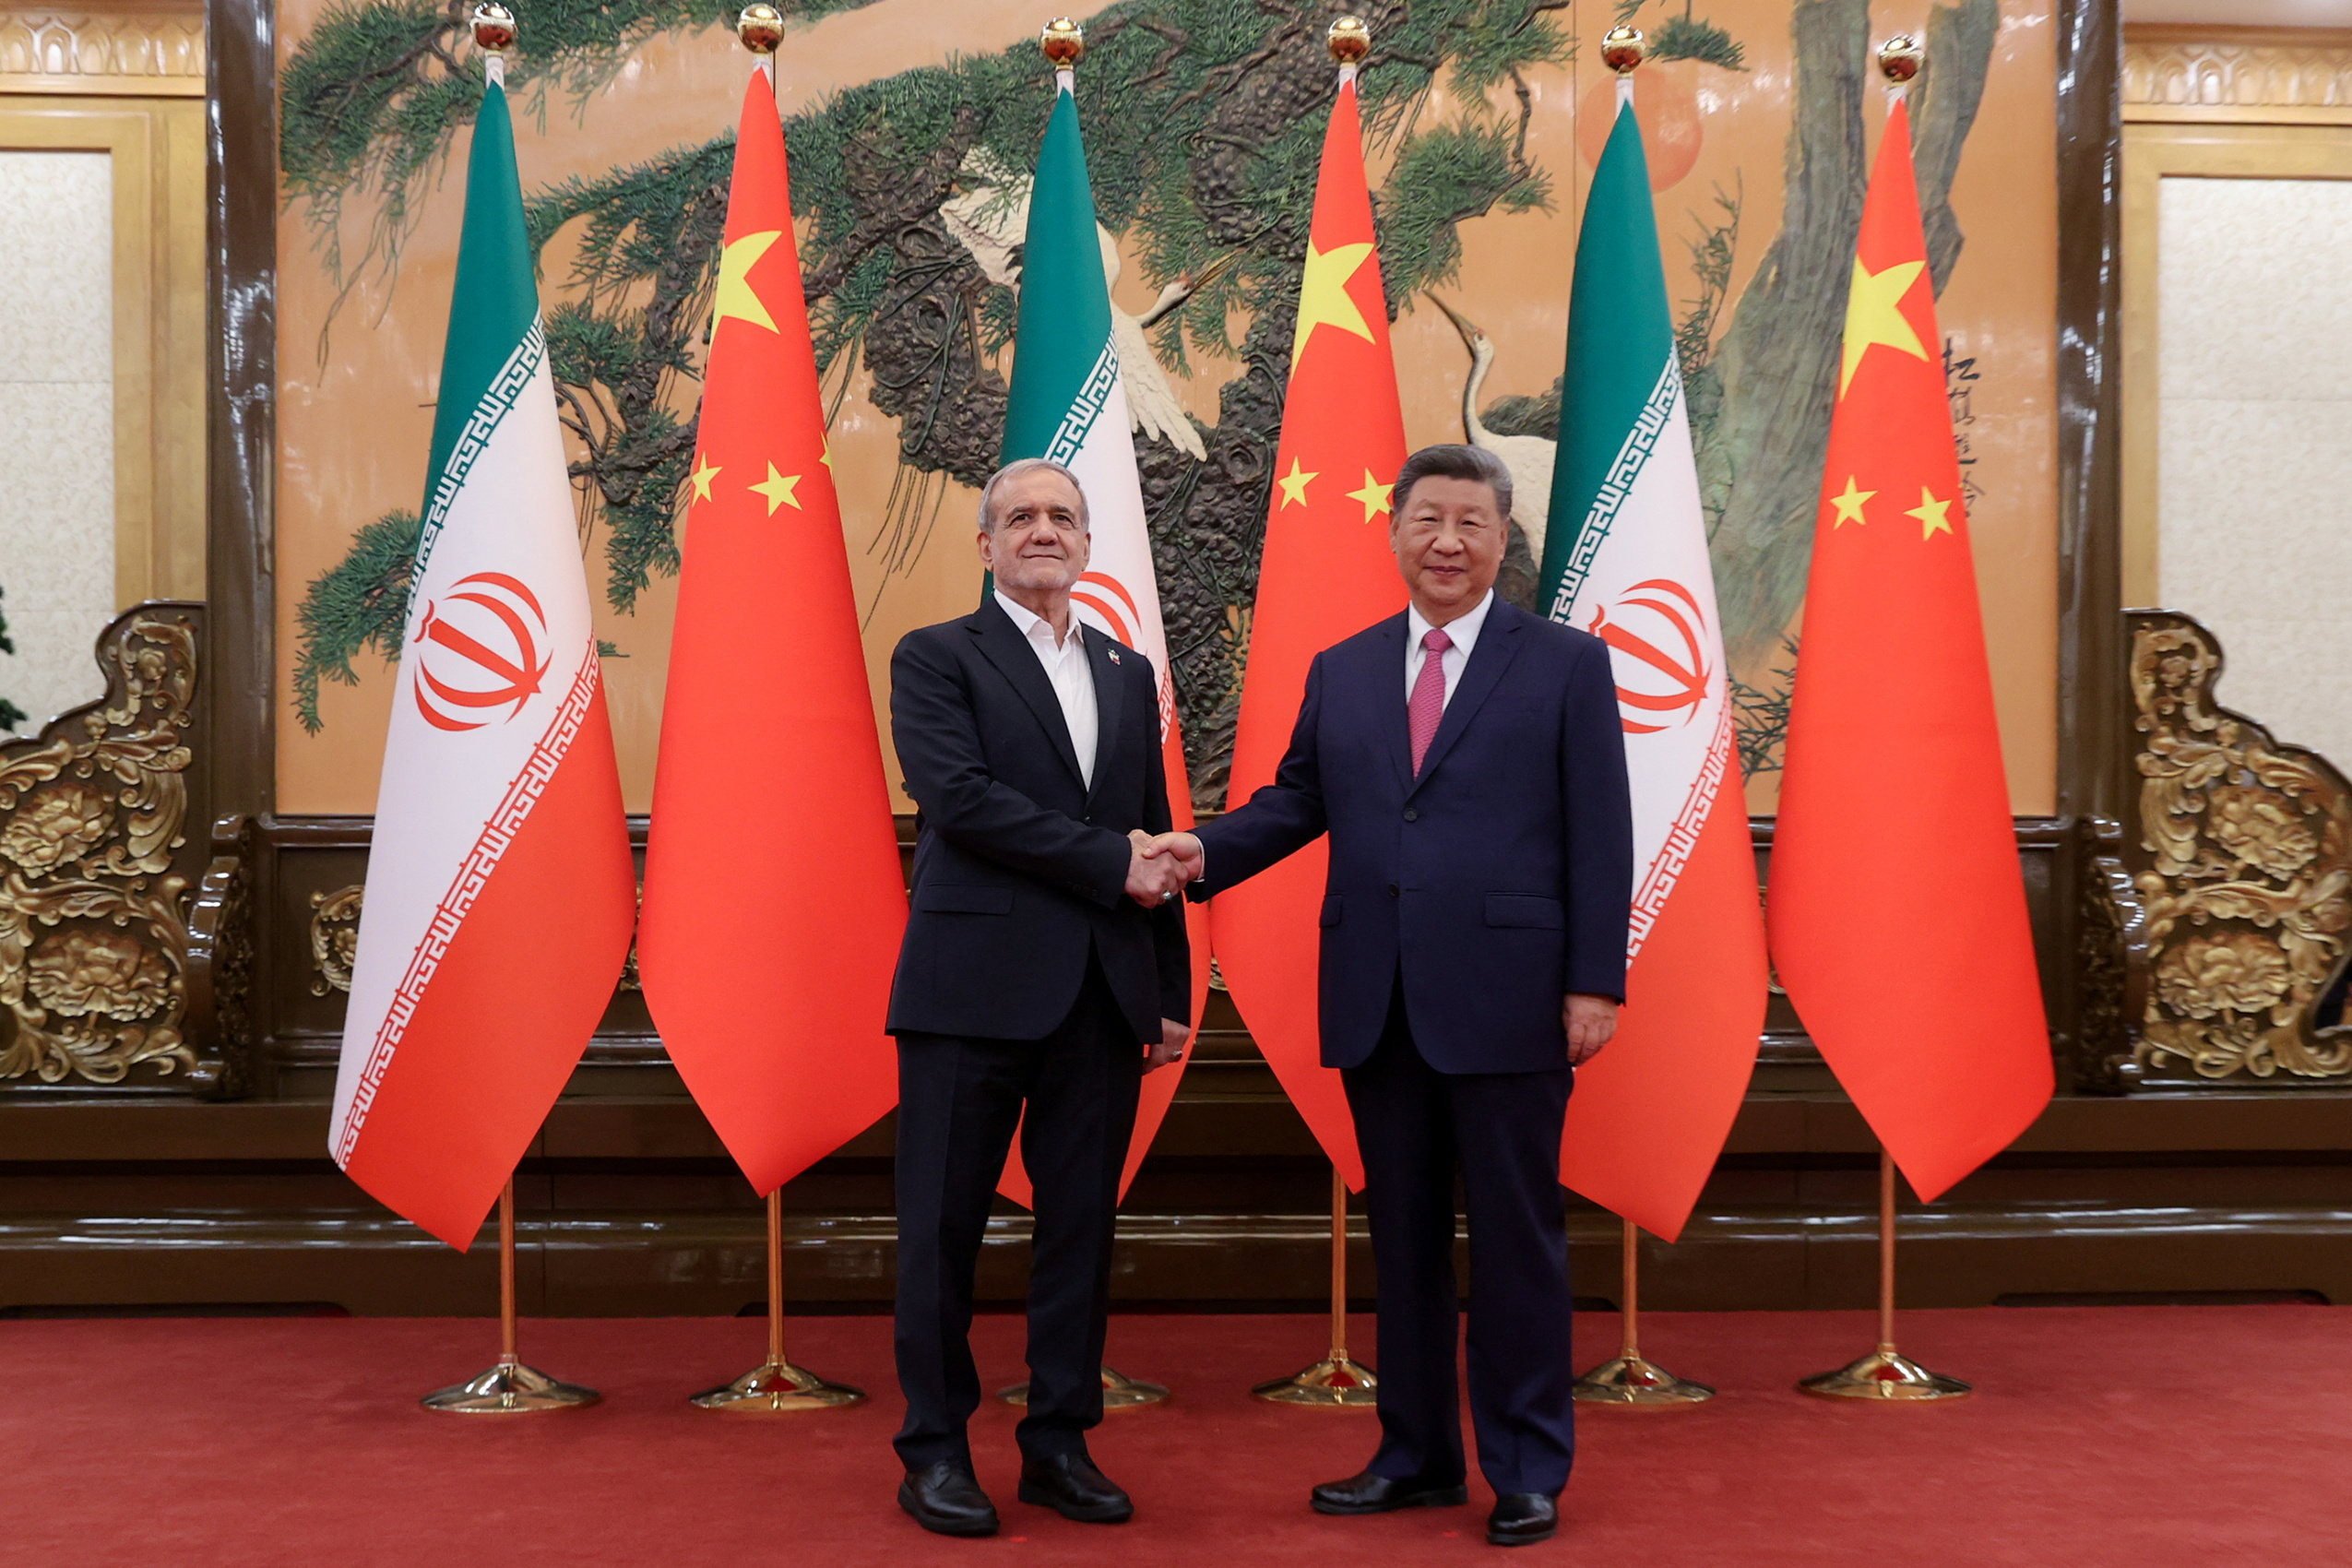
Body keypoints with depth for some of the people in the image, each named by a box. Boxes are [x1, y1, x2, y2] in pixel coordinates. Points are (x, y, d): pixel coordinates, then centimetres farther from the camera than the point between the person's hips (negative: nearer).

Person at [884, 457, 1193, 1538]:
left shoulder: (1127, 673, 17)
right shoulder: (935, 658, 2)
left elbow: (1154, 839, 16)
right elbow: (958, 796, -14)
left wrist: (1171, 991, 12)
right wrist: (1108, 861, -13)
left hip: (1104, 996, 5)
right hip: (974, 987, -4)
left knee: (1080, 1227, 8)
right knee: (944, 1228, 3)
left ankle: (1059, 1441, 20)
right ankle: (935, 1448, 15)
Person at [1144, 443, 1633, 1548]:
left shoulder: (1568, 665, 1)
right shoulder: (1340, 671, 13)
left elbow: (1599, 837, -3)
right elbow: (1298, 800, 13)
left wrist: (1595, 984, -9)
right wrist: (1207, 851, -6)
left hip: (1505, 1001, -4)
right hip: (1377, 1004, 4)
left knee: (1516, 1239, 5)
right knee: (1402, 1236, 13)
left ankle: (1526, 1472, 19)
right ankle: (1415, 1455, 26)